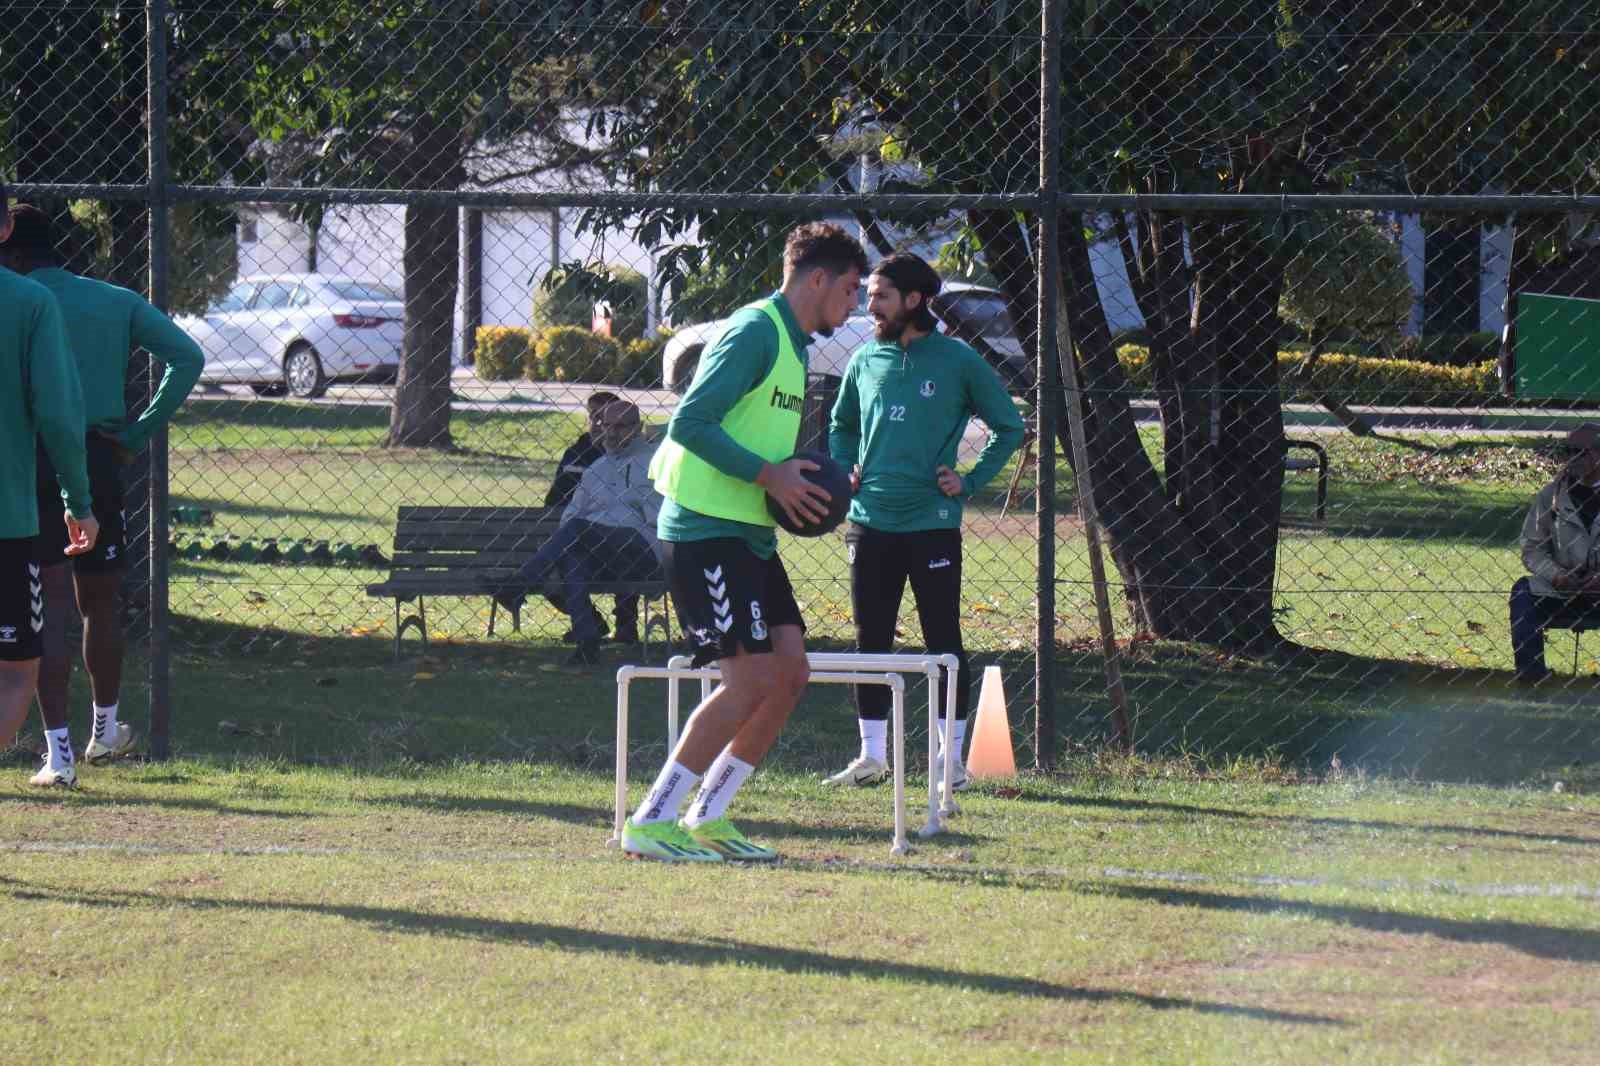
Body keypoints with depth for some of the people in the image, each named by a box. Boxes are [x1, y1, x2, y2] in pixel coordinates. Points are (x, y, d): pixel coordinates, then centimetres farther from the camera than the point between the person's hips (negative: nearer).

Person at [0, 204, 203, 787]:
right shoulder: (117, 302, 10)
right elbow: (187, 358, 1)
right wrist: (137, 434, 1)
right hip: (99, 461, 3)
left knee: (50, 610, -4)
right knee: (101, 604, 20)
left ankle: (58, 751, -11)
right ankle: (105, 728, 36)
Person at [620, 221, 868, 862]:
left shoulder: (793, 345, 18)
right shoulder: (754, 332, -13)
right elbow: (690, 423, -20)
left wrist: (797, 483, 8)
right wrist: (768, 475, -20)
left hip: (749, 535, 10)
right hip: (704, 530, -10)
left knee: (790, 673, 5)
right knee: (751, 681, -14)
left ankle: (707, 816, 13)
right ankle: (651, 823, -9)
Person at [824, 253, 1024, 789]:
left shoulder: (957, 360, -4)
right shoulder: (866, 361, 8)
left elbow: (1009, 427, 4)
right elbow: (841, 425, 25)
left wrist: (970, 482, -3)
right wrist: (845, 471, 9)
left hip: (932, 523, -4)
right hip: (871, 523, 4)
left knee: (943, 642, -1)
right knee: (870, 642, 7)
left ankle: (952, 757, 4)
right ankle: (871, 755, 15)